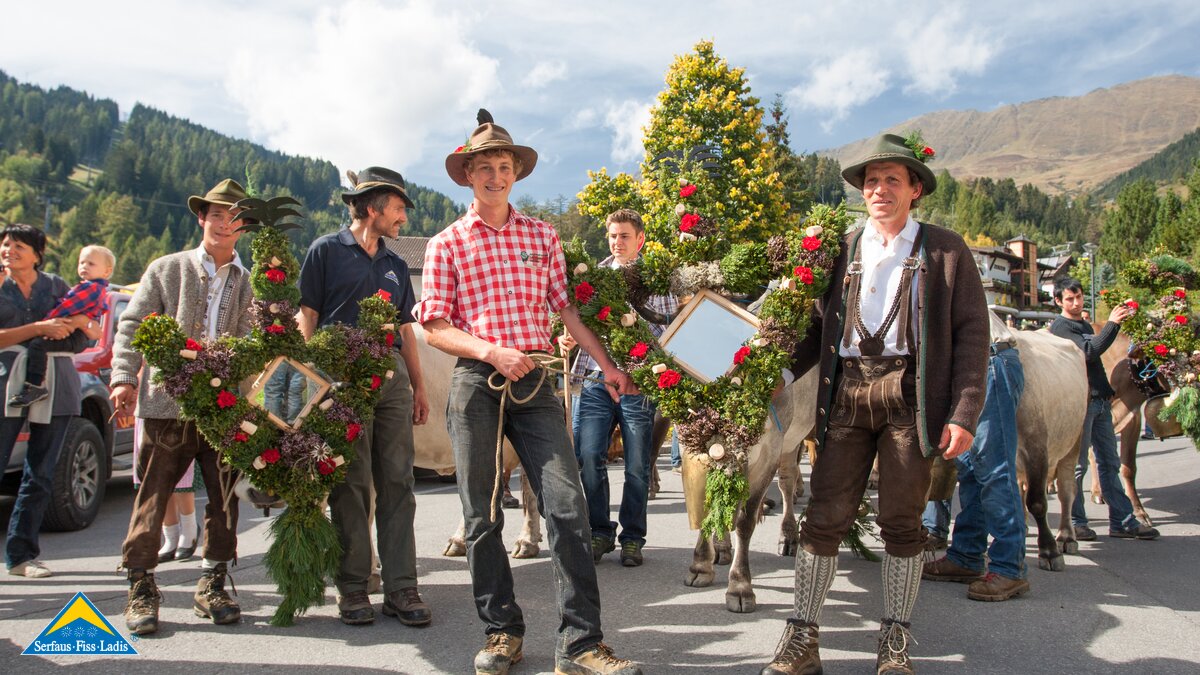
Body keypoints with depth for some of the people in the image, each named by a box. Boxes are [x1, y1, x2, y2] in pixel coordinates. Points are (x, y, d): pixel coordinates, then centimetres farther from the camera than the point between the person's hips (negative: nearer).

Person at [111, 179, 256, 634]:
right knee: (152, 498, 0)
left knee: (224, 499, 6)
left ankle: (212, 585, 18)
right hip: (166, 403, -2)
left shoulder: (249, 283, 13)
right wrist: (124, 378, -8)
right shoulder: (166, 270, 9)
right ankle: (141, 588, 11)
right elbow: (131, 326, 5)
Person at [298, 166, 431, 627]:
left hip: (392, 375, 5)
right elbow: (307, 319, 0)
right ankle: (353, 587, 9)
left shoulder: (395, 265, 21)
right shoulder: (327, 251, 4)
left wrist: (418, 387, 16)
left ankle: (401, 588, 5)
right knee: (351, 485, -1)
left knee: (397, 482, 1)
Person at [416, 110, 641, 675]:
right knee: (482, 516, 5)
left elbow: (565, 308, 15)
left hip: (533, 383, 1)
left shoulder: (542, 236, 13)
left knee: (567, 504, -9)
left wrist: (607, 365, 9)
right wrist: (492, 351, -14)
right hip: (475, 382, -1)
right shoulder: (446, 244, 6)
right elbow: (434, 328, 1)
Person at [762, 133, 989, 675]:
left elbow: (971, 333, 2)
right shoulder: (842, 250, 15)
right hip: (845, 394, 2)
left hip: (909, 393, -2)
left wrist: (964, 414, -6)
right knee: (824, 517, 1)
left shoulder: (945, 250, 7)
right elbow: (817, 326, 13)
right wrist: (780, 373, -3)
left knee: (902, 521, 4)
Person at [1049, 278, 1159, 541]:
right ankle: (1075, 523, 4)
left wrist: (1107, 392, 20)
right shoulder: (1060, 327, -6)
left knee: (1109, 463, 8)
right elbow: (1089, 352, -20)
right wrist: (1112, 324, -22)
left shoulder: (1085, 325, 21)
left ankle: (1122, 521, 11)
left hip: (1100, 401, 9)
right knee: (1077, 465, -3)